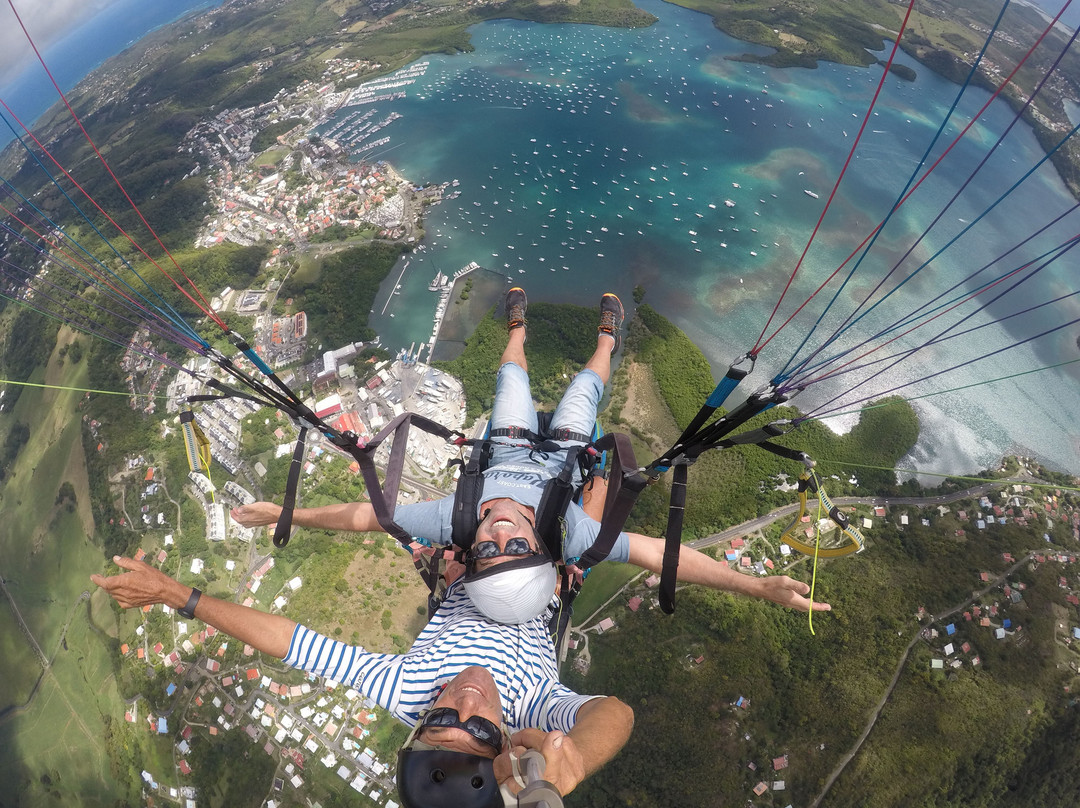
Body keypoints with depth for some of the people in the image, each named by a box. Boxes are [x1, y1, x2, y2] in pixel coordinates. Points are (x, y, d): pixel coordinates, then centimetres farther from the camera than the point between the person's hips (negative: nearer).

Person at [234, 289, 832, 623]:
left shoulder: (452, 521, -45)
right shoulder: (569, 536, -48)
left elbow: (360, 515, -34)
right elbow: (667, 556, -46)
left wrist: (284, 514, -23)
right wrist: (764, 586, -51)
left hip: (509, 454, 1)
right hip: (561, 459, -1)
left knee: (512, 375, 25)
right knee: (586, 384, 22)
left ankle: (517, 326, 60)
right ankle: (607, 338, 57)